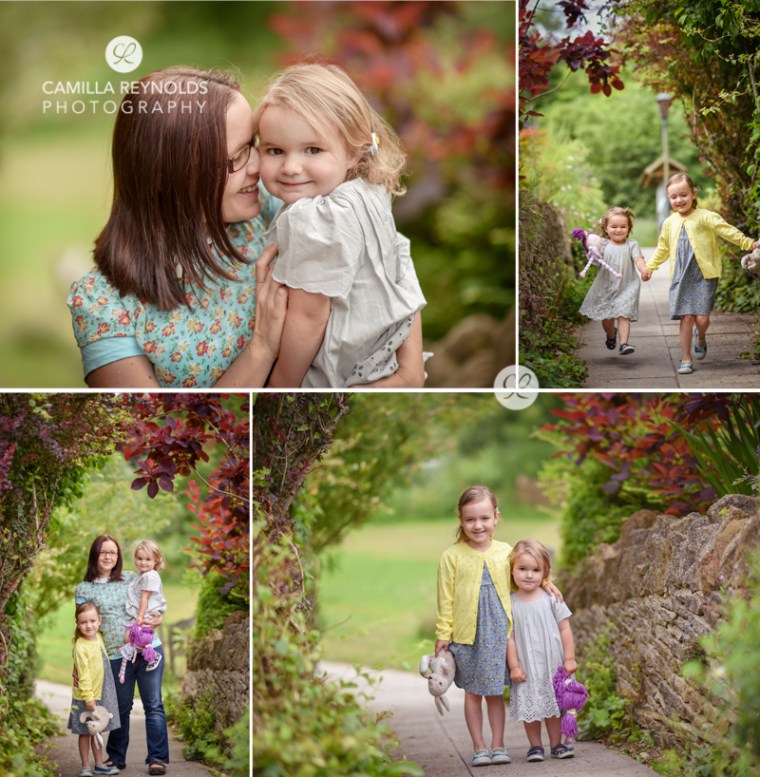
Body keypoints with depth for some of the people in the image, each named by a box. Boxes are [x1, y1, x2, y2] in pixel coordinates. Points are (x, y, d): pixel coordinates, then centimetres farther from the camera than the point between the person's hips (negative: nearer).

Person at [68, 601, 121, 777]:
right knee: (85, 733, 3)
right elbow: (83, 675, -20)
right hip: (86, 697, -7)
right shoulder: (80, 647, -19)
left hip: (102, 695, 7)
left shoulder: (98, 637, 3)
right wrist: (88, 696, -21)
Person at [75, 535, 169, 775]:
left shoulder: (131, 578, 8)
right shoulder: (84, 589, 5)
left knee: (153, 705, -3)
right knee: (121, 707, 8)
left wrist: (158, 618, -6)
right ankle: (116, 757, 25)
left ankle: (157, 757, 1)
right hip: (116, 656, 0)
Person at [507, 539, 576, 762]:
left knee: (553, 704, 8)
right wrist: (513, 665, -6)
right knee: (529, 706, 2)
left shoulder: (551, 599, -3)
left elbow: (565, 629, 0)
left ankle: (556, 744, 19)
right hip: (526, 667, 0)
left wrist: (569, 659, -4)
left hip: (551, 664, 0)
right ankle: (535, 746, 15)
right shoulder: (510, 603, -4)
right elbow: (509, 637, -3)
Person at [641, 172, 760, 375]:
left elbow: (728, 231, -12)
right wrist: (650, 267, 23)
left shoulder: (705, 217, -6)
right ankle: (686, 359, 4)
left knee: (702, 318, -8)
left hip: (704, 276, -3)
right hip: (681, 278, 3)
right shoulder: (670, 223, 9)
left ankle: (700, 337, 28)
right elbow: (662, 248, 23)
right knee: (686, 317, -3)